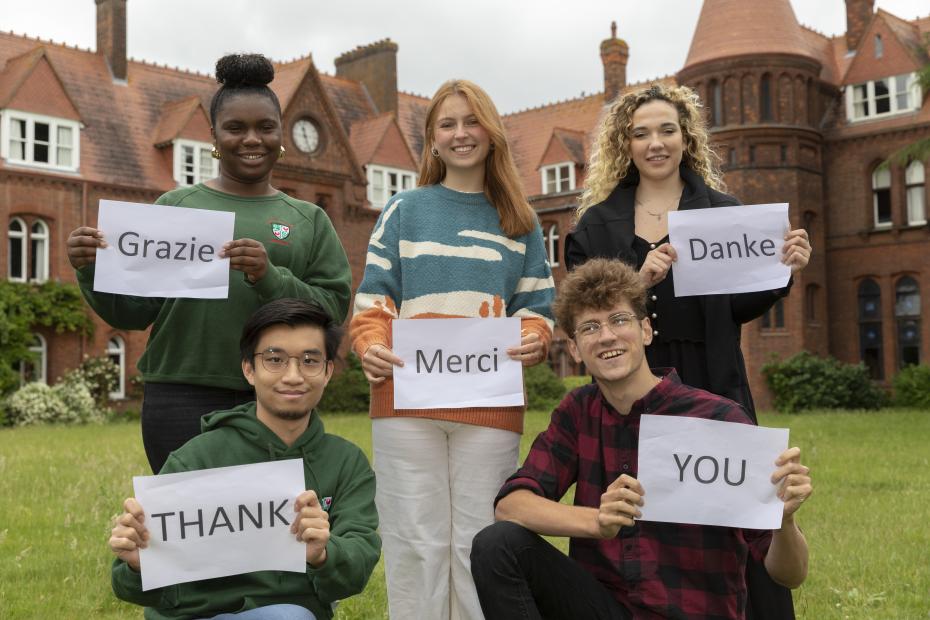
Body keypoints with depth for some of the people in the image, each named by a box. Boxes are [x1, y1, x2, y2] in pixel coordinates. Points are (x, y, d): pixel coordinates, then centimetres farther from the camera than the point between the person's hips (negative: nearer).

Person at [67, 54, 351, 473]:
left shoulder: (309, 220, 12)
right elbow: (133, 312, 9)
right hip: (184, 396, 0)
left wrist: (271, 279, -15)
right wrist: (92, 271, -9)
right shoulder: (176, 206, 11)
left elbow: (333, 309, 1)